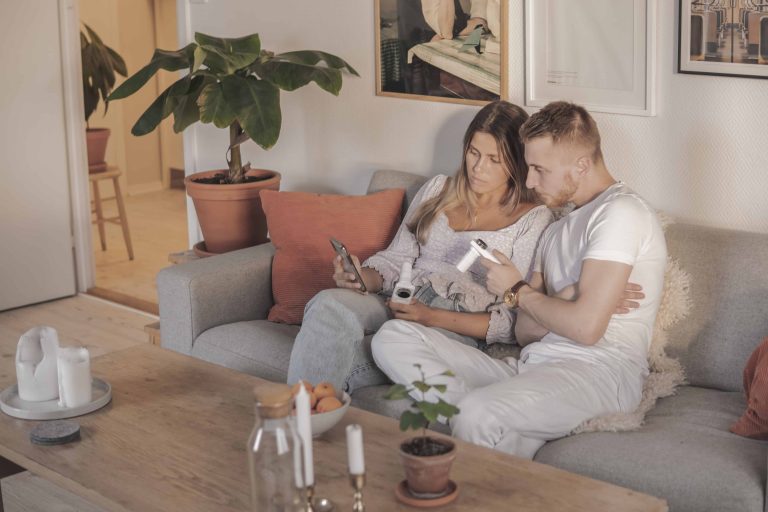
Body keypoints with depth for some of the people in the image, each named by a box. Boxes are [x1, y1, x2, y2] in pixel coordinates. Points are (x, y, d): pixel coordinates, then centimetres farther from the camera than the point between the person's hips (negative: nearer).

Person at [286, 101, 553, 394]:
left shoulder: (534, 219, 4)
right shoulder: (439, 190, 21)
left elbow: (511, 323, -3)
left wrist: (431, 317, -15)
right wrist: (361, 277, -6)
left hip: (456, 329, -4)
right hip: (397, 305, 4)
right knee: (330, 304, -31)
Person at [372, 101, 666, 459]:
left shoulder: (621, 212, -5)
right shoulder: (558, 230, 26)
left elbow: (585, 328, -17)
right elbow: (525, 331, 16)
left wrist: (518, 290, 1)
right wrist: (573, 295, -6)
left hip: (598, 372, -10)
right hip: (534, 364, 10)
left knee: (478, 414, -40)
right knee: (394, 337, -9)